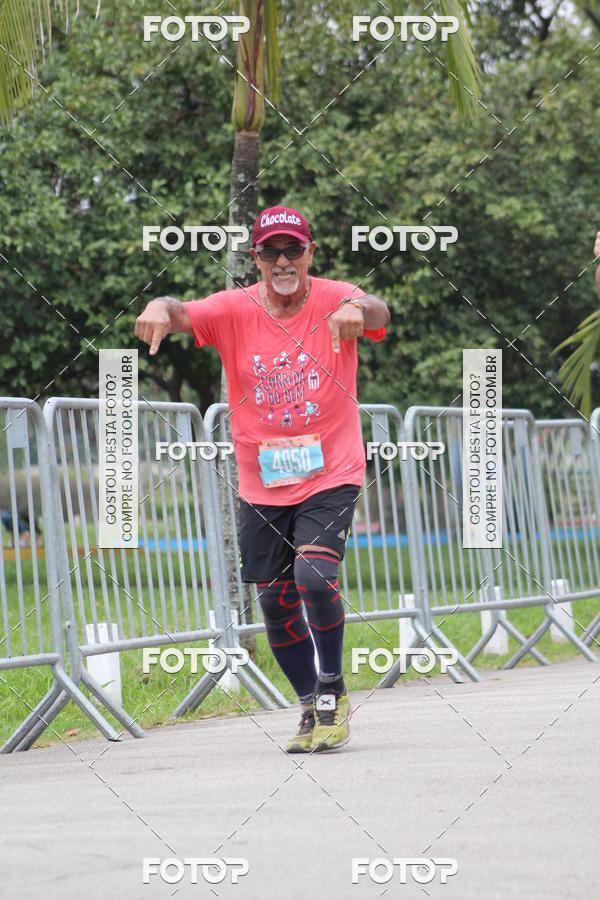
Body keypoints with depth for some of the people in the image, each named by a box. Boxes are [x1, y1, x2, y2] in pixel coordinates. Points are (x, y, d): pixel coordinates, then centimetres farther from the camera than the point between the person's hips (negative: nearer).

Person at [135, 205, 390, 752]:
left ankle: (333, 689, -1)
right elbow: (184, 314, -21)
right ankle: (313, 708, 27)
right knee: (276, 603, 6)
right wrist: (160, 308, -46)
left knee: (314, 574, -23)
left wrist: (357, 310, -54)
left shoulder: (333, 299, -8)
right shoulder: (235, 310, -4)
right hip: (262, 485, 3)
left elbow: (377, 312, -29)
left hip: (331, 475, -3)